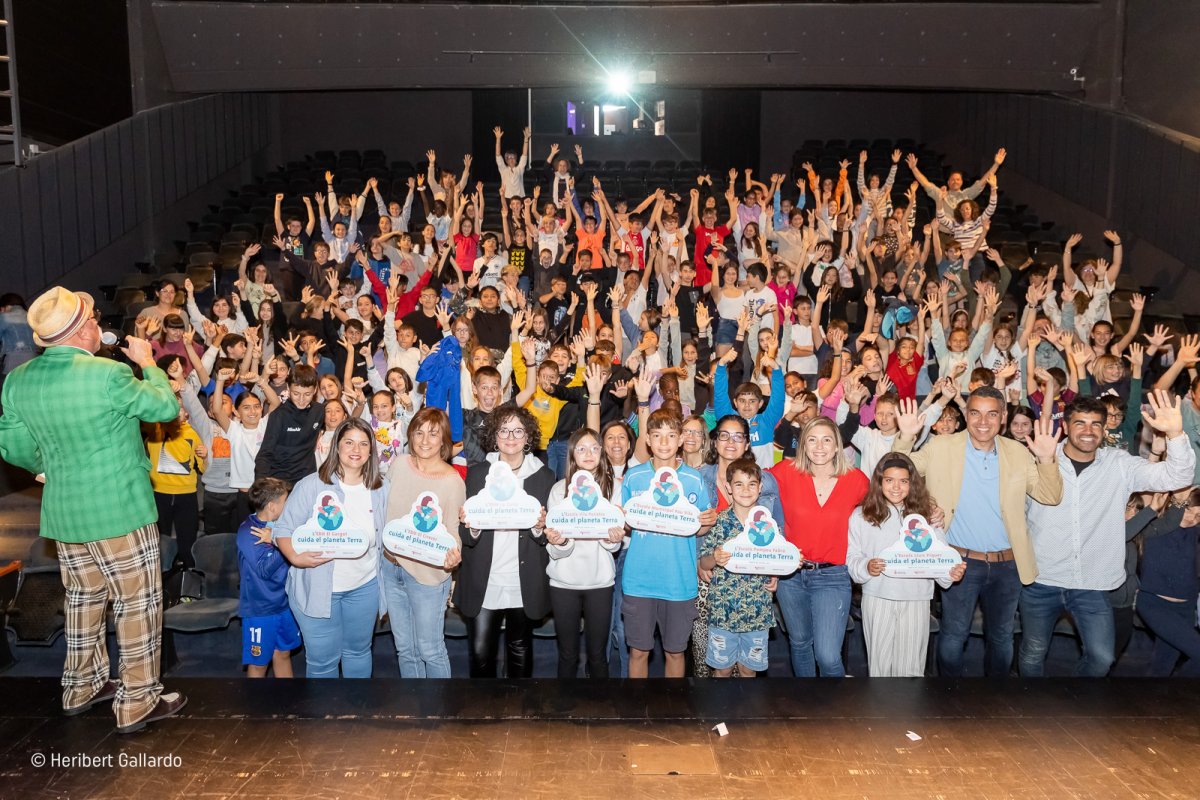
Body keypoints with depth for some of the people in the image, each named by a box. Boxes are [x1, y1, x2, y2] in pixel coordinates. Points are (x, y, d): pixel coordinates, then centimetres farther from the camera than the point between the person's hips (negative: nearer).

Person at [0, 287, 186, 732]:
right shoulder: (108, 374, -21)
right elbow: (167, 408, -8)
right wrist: (148, 364, 6)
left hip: (63, 511, 7)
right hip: (120, 509, -7)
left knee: (83, 597, 22)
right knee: (137, 603, 5)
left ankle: (82, 687, 37)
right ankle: (137, 703, 13)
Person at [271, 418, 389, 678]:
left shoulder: (382, 489, 0)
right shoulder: (311, 486, -12)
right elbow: (283, 529, -10)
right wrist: (295, 557, -27)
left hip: (365, 586, 4)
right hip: (317, 587, -3)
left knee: (358, 650, 21)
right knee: (322, 660, 7)